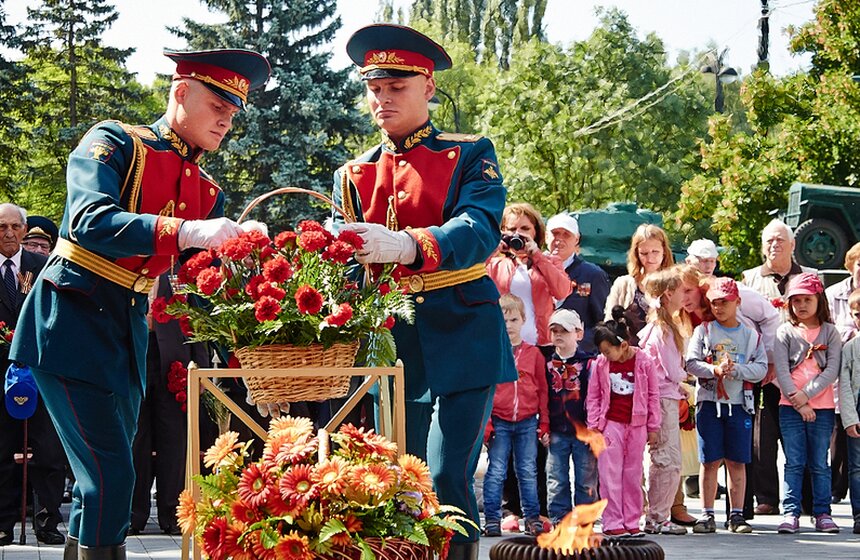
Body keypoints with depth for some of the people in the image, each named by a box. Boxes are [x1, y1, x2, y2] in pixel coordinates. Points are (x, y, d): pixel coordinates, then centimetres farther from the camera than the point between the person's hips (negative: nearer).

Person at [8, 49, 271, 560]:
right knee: (110, 475, -14)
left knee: (102, 478, 12)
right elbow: (90, 221, -25)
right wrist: (186, 232, -35)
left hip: (130, 330, 8)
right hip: (72, 322, -7)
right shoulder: (114, 143, -7)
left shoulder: (208, 194, 12)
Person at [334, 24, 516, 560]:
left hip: (462, 340, -4)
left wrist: (407, 245, -36)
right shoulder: (353, 177, 14)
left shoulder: (470, 155, 1)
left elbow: (481, 229, -17)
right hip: (391, 345, 4)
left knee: (448, 480, -12)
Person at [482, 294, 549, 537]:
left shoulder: (533, 353, 7)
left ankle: (533, 517, 13)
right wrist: (484, 424, -7)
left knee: (528, 471, 7)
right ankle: (492, 519, 6)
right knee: (496, 471, 0)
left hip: (528, 422, 2)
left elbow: (542, 390, 10)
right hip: (499, 422, -2)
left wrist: (544, 424, 6)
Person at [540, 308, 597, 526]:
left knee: (586, 479, 2)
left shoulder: (587, 362, -1)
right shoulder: (546, 361, 8)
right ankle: (558, 519, 10)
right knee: (556, 479, 4)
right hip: (556, 432, 2)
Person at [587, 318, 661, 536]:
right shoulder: (600, 364, -3)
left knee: (633, 474, 7)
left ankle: (631, 521, 14)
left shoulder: (644, 362, -5)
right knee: (610, 474, -3)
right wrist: (594, 427, -1)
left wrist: (653, 428, 4)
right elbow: (593, 397, 4)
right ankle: (612, 522, 1)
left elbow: (653, 395, 2)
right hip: (610, 423, 0)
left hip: (637, 424, 0)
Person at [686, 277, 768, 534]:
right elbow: (692, 363, -3)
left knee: (737, 462, 3)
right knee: (710, 460, 0)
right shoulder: (703, 331, 6)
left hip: (739, 404, 1)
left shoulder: (751, 335, 8)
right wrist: (715, 370, -18)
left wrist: (736, 370, -16)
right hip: (709, 403, -1)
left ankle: (736, 515, 8)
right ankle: (707, 515, 5)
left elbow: (761, 368, -1)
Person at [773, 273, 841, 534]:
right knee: (794, 462, -1)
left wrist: (805, 394, -12)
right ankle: (791, 513, -1)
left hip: (821, 407, 0)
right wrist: (798, 402, -12)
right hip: (790, 407, 0)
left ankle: (822, 513, 8)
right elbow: (781, 370, -3)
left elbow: (832, 370, -4)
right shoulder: (785, 332, 5)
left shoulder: (829, 332, 6)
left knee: (820, 463, 4)